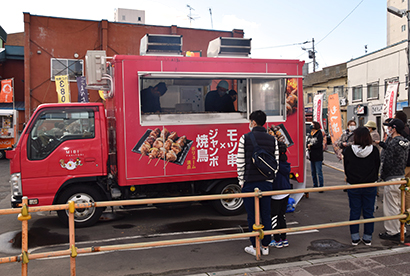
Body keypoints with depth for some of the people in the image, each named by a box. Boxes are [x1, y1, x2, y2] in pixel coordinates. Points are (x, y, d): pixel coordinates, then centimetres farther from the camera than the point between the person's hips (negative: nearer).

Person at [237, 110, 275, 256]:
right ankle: (265, 246, 19)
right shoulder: (272, 140, 5)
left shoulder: (245, 138, -6)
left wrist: (242, 181, 3)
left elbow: (240, 162, -7)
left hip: (250, 182, -3)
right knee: (266, 215, 11)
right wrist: (269, 180, 13)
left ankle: (255, 247, 14)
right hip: (266, 182, 4)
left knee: (252, 216, 5)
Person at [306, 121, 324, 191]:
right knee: (313, 172, 12)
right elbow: (307, 143, 11)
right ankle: (315, 185, 21)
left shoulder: (319, 134, -8)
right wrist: (308, 145, -11)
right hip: (311, 156, 7)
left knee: (319, 172, -6)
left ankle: (321, 186, -1)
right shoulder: (310, 134, 15)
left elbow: (319, 144, -16)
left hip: (318, 156, -7)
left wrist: (310, 145, -8)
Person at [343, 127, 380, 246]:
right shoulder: (374, 150, -10)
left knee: (354, 212, 10)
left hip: (353, 186, 0)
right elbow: (377, 167, 2)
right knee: (369, 212, 11)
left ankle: (355, 238, 16)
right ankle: (367, 238, 20)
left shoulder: (348, 150, -11)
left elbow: (346, 169, 0)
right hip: (370, 186, 0)